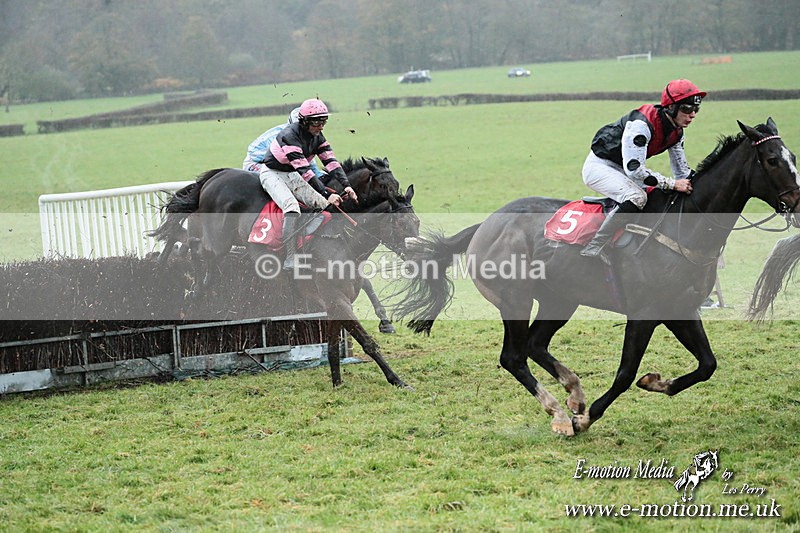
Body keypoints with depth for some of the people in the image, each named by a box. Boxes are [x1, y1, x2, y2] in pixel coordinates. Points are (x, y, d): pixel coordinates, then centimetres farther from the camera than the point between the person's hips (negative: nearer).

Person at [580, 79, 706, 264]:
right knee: (636, 197, -32)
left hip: (621, 169, 10)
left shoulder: (676, 132, -2)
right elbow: (634, 169, -35)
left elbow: (683, 172, 7)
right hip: (599, 166, -10)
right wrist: (673, 184, -33)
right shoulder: (641, 125, -31)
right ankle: (593, 249, -28)